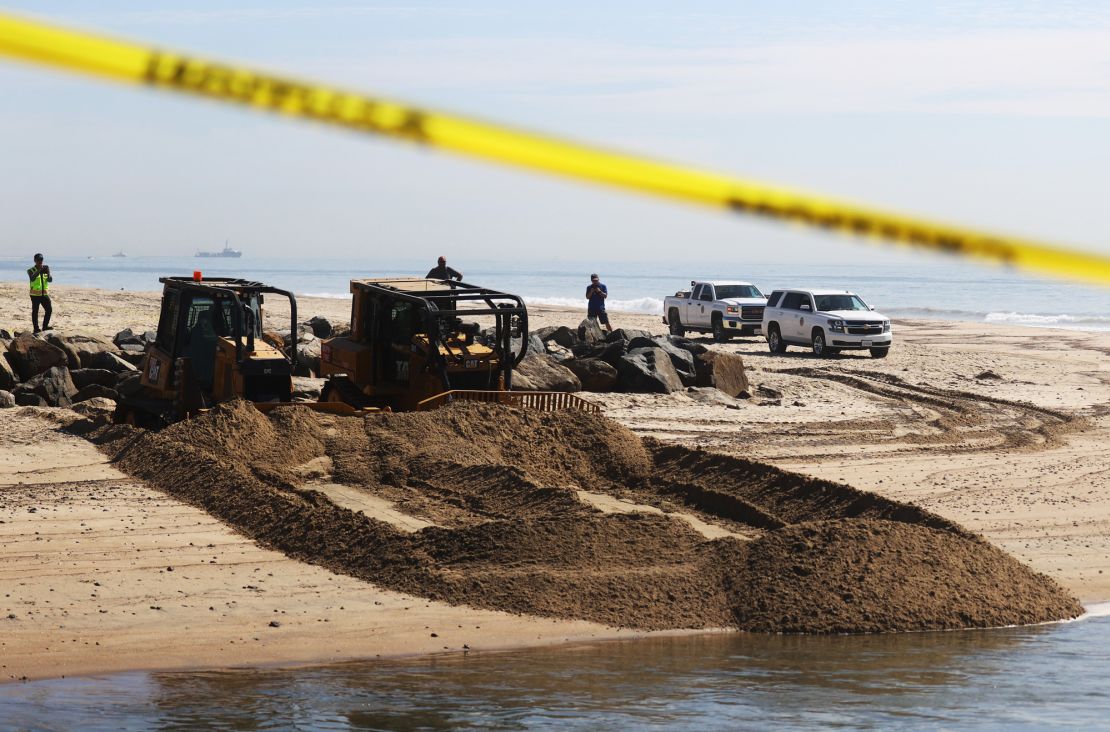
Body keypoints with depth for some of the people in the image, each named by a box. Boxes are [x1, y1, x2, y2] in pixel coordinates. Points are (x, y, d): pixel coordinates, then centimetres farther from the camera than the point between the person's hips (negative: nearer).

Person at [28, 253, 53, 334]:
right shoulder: (31, 271, -3)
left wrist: (48, 274, -18)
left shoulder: (45, 268, 9)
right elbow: (32, 278, -23)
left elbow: (50, 280, 3)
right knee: (35, 311, 0)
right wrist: (39, 271, -35)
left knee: (49, 309, -1)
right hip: (35, 294, -4)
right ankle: (36, 328, 4)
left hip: (45, 293, 4)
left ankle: (45, 326, 10)